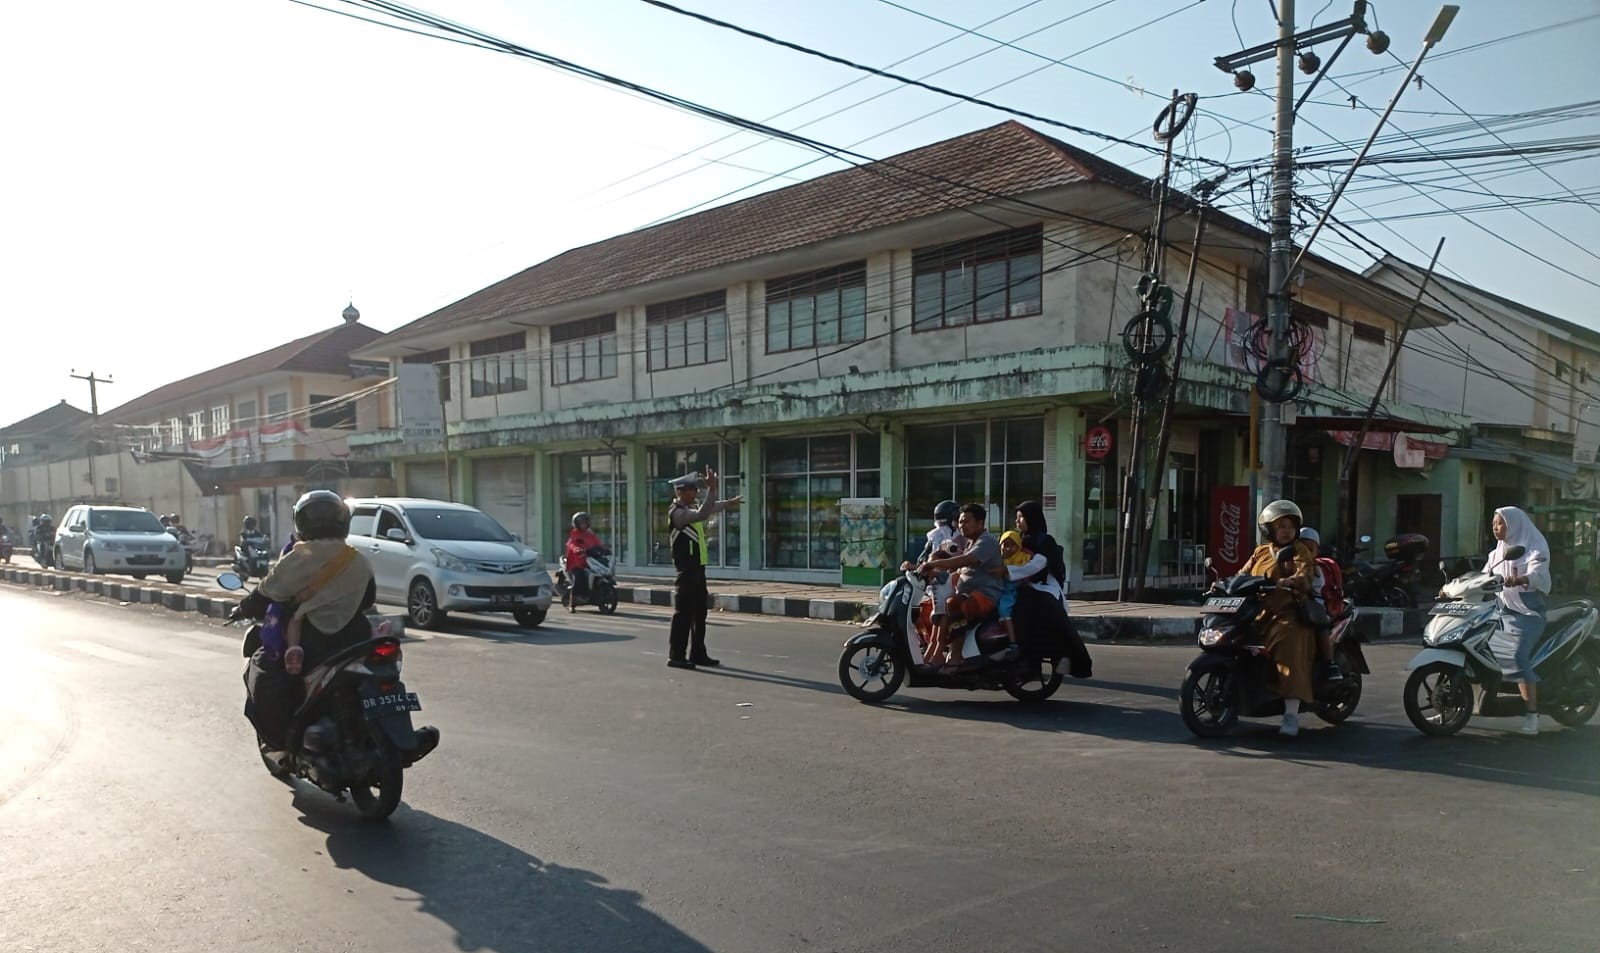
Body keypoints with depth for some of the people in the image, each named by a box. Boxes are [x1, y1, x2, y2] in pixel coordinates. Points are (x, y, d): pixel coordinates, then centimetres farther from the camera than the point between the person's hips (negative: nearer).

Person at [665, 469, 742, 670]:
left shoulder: (691, 509, 14)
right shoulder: (676, 512, -14)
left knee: (699, 613, 13)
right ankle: (676, 656, 0)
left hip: (697, 570, 10)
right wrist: (712, 489, -30)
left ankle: (698, 654, 21)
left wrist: (729, 503, 33)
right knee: (683, 613, -6)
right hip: (686, 571, -10)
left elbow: (708, 510, 34)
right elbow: (702, 514, -30)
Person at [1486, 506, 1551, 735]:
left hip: (1526, 614, -8)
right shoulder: (1497, 552, 18)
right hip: (1500, 613, 8)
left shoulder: (1533, 548, -5)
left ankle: (1531, 714, -23)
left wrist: (1519, 580, -46)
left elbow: (1538, 574, -24)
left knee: (1517, 656, -26)